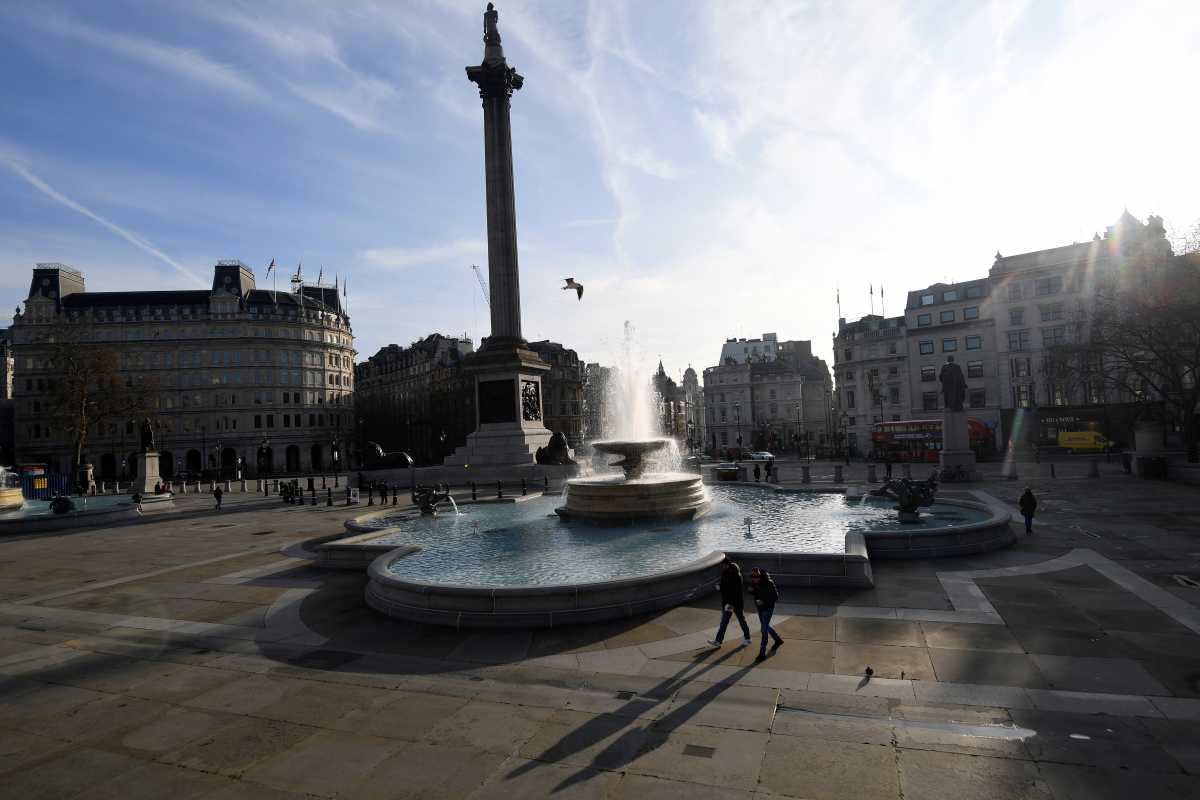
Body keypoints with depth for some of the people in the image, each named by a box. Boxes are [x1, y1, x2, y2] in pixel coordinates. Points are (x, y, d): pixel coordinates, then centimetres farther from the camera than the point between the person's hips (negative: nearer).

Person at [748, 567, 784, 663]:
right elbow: (753, 593, 8)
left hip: (768, 608, -7)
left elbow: (775, 597, -20)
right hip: (760, 608, 7)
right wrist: (751, 590, -15)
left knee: (764, 630, -7)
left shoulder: (768, 583, -25)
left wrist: (764, 601, -29)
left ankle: (762, 654, 0)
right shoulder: (753, 582, -7)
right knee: (765, 627, 22)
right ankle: (778, 640, 47)